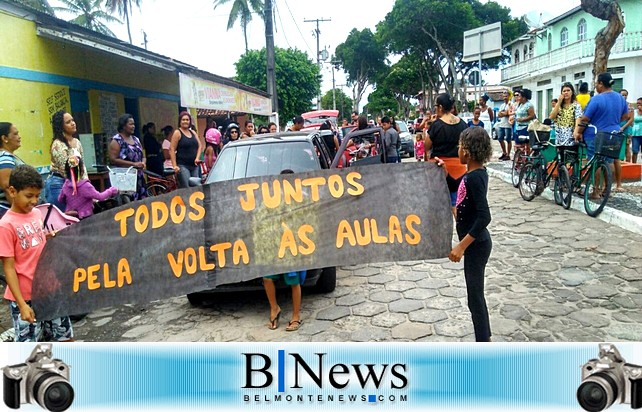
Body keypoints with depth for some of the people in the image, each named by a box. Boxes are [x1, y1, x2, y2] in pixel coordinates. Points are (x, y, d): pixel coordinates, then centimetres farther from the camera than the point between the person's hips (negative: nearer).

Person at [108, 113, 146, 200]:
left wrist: (143, 163, -2)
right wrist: (133, 164, -18)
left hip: (139, 177, 7)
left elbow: (142, 156, 22)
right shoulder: (116, 140, -5)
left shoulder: (136, 139, 16)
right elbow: (113, 160, -14)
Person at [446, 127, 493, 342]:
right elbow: (456, 186, 25)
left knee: (475, 297, 0)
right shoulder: (475, 173, 5)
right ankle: (485, 340, 33)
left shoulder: (475, 177, -24)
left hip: (476, 244, -10)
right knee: (476, 295, 19)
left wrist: (462, 246, -31)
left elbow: (484, 217, -31)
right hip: (475, 242, 10)